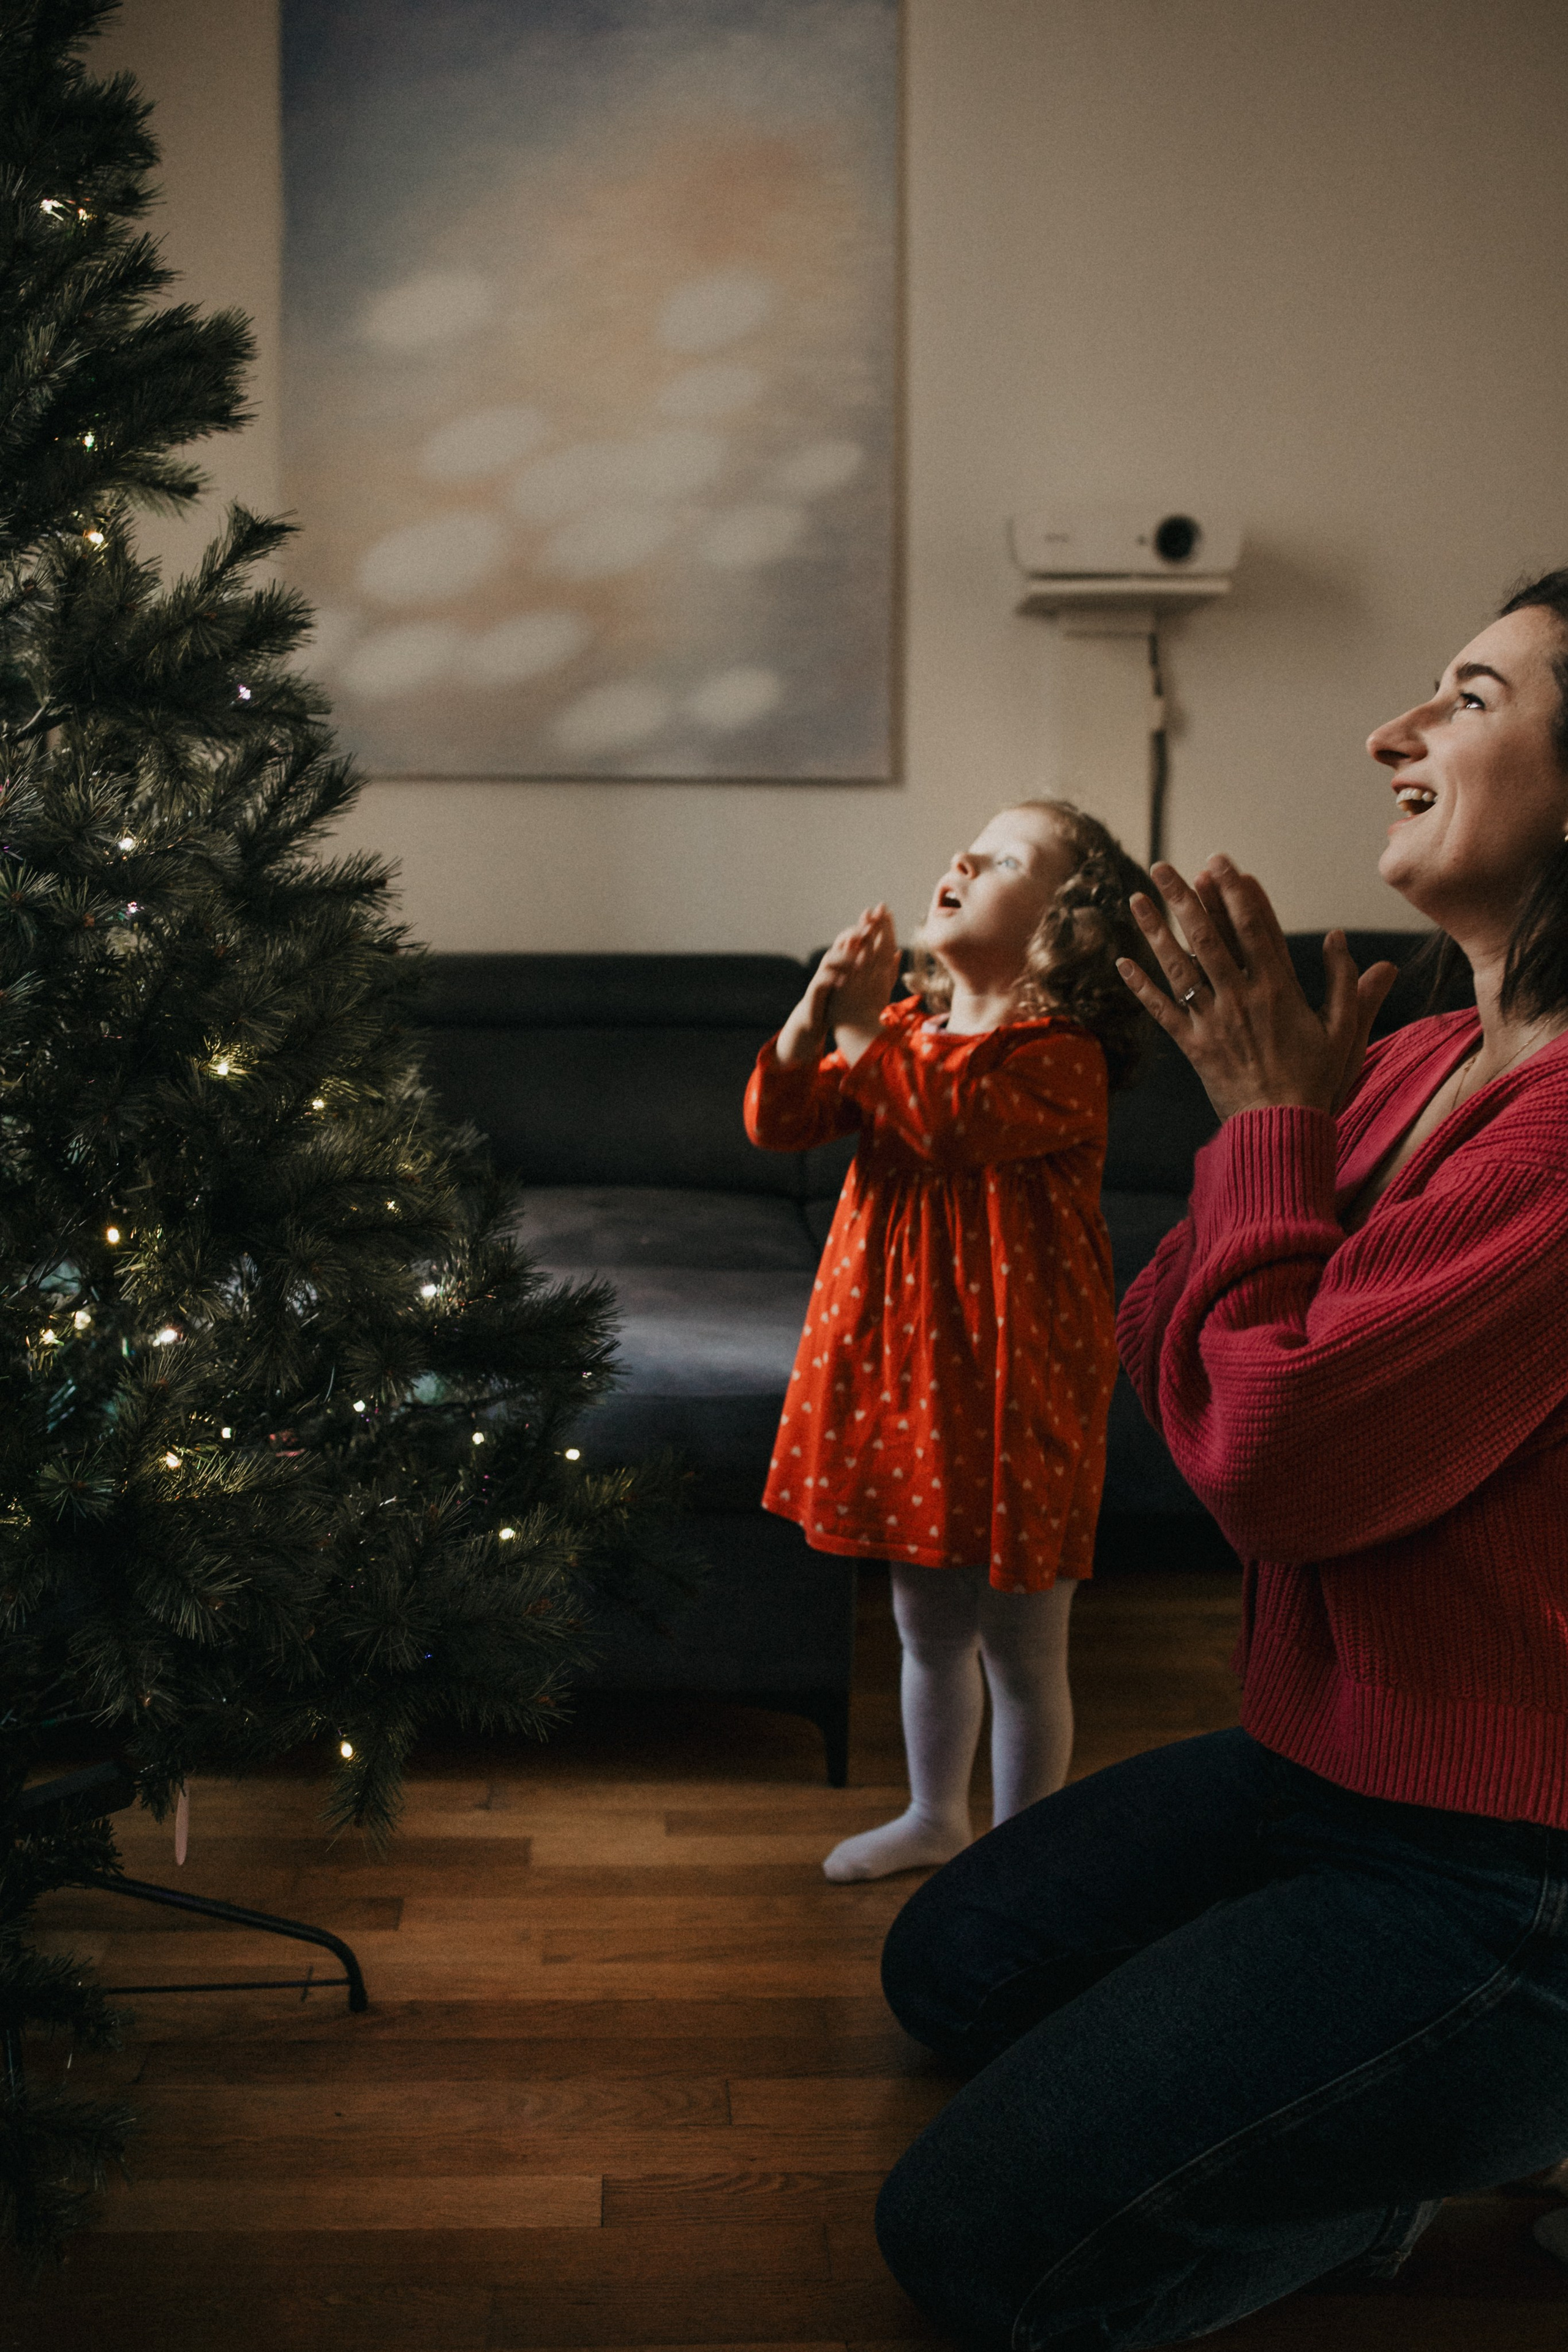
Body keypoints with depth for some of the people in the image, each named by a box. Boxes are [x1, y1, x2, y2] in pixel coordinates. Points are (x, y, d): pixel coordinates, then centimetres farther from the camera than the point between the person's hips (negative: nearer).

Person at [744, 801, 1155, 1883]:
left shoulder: (1063, 1061, -14)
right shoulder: (906, 1031, 9)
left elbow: (950, 1125, -30)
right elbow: (778, 1121, 3)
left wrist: (862, 1032, -22)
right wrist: (814, 1018, -14)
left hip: (1013, 1385, -7)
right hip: (899, 1368, 7)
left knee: (1020, 1646, 7)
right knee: (928, 1625, 22)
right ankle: (936, 1815, 42)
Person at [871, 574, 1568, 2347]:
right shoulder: (1423, 1066, 4)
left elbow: (1270, 1453, -28)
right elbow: (1164, 1361, 5)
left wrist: (1273, 1122, -15)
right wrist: (1269, 1116, -9)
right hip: (1328, 1765, 9)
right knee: (949, 1965, 23)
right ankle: (1388, 2128, 22)